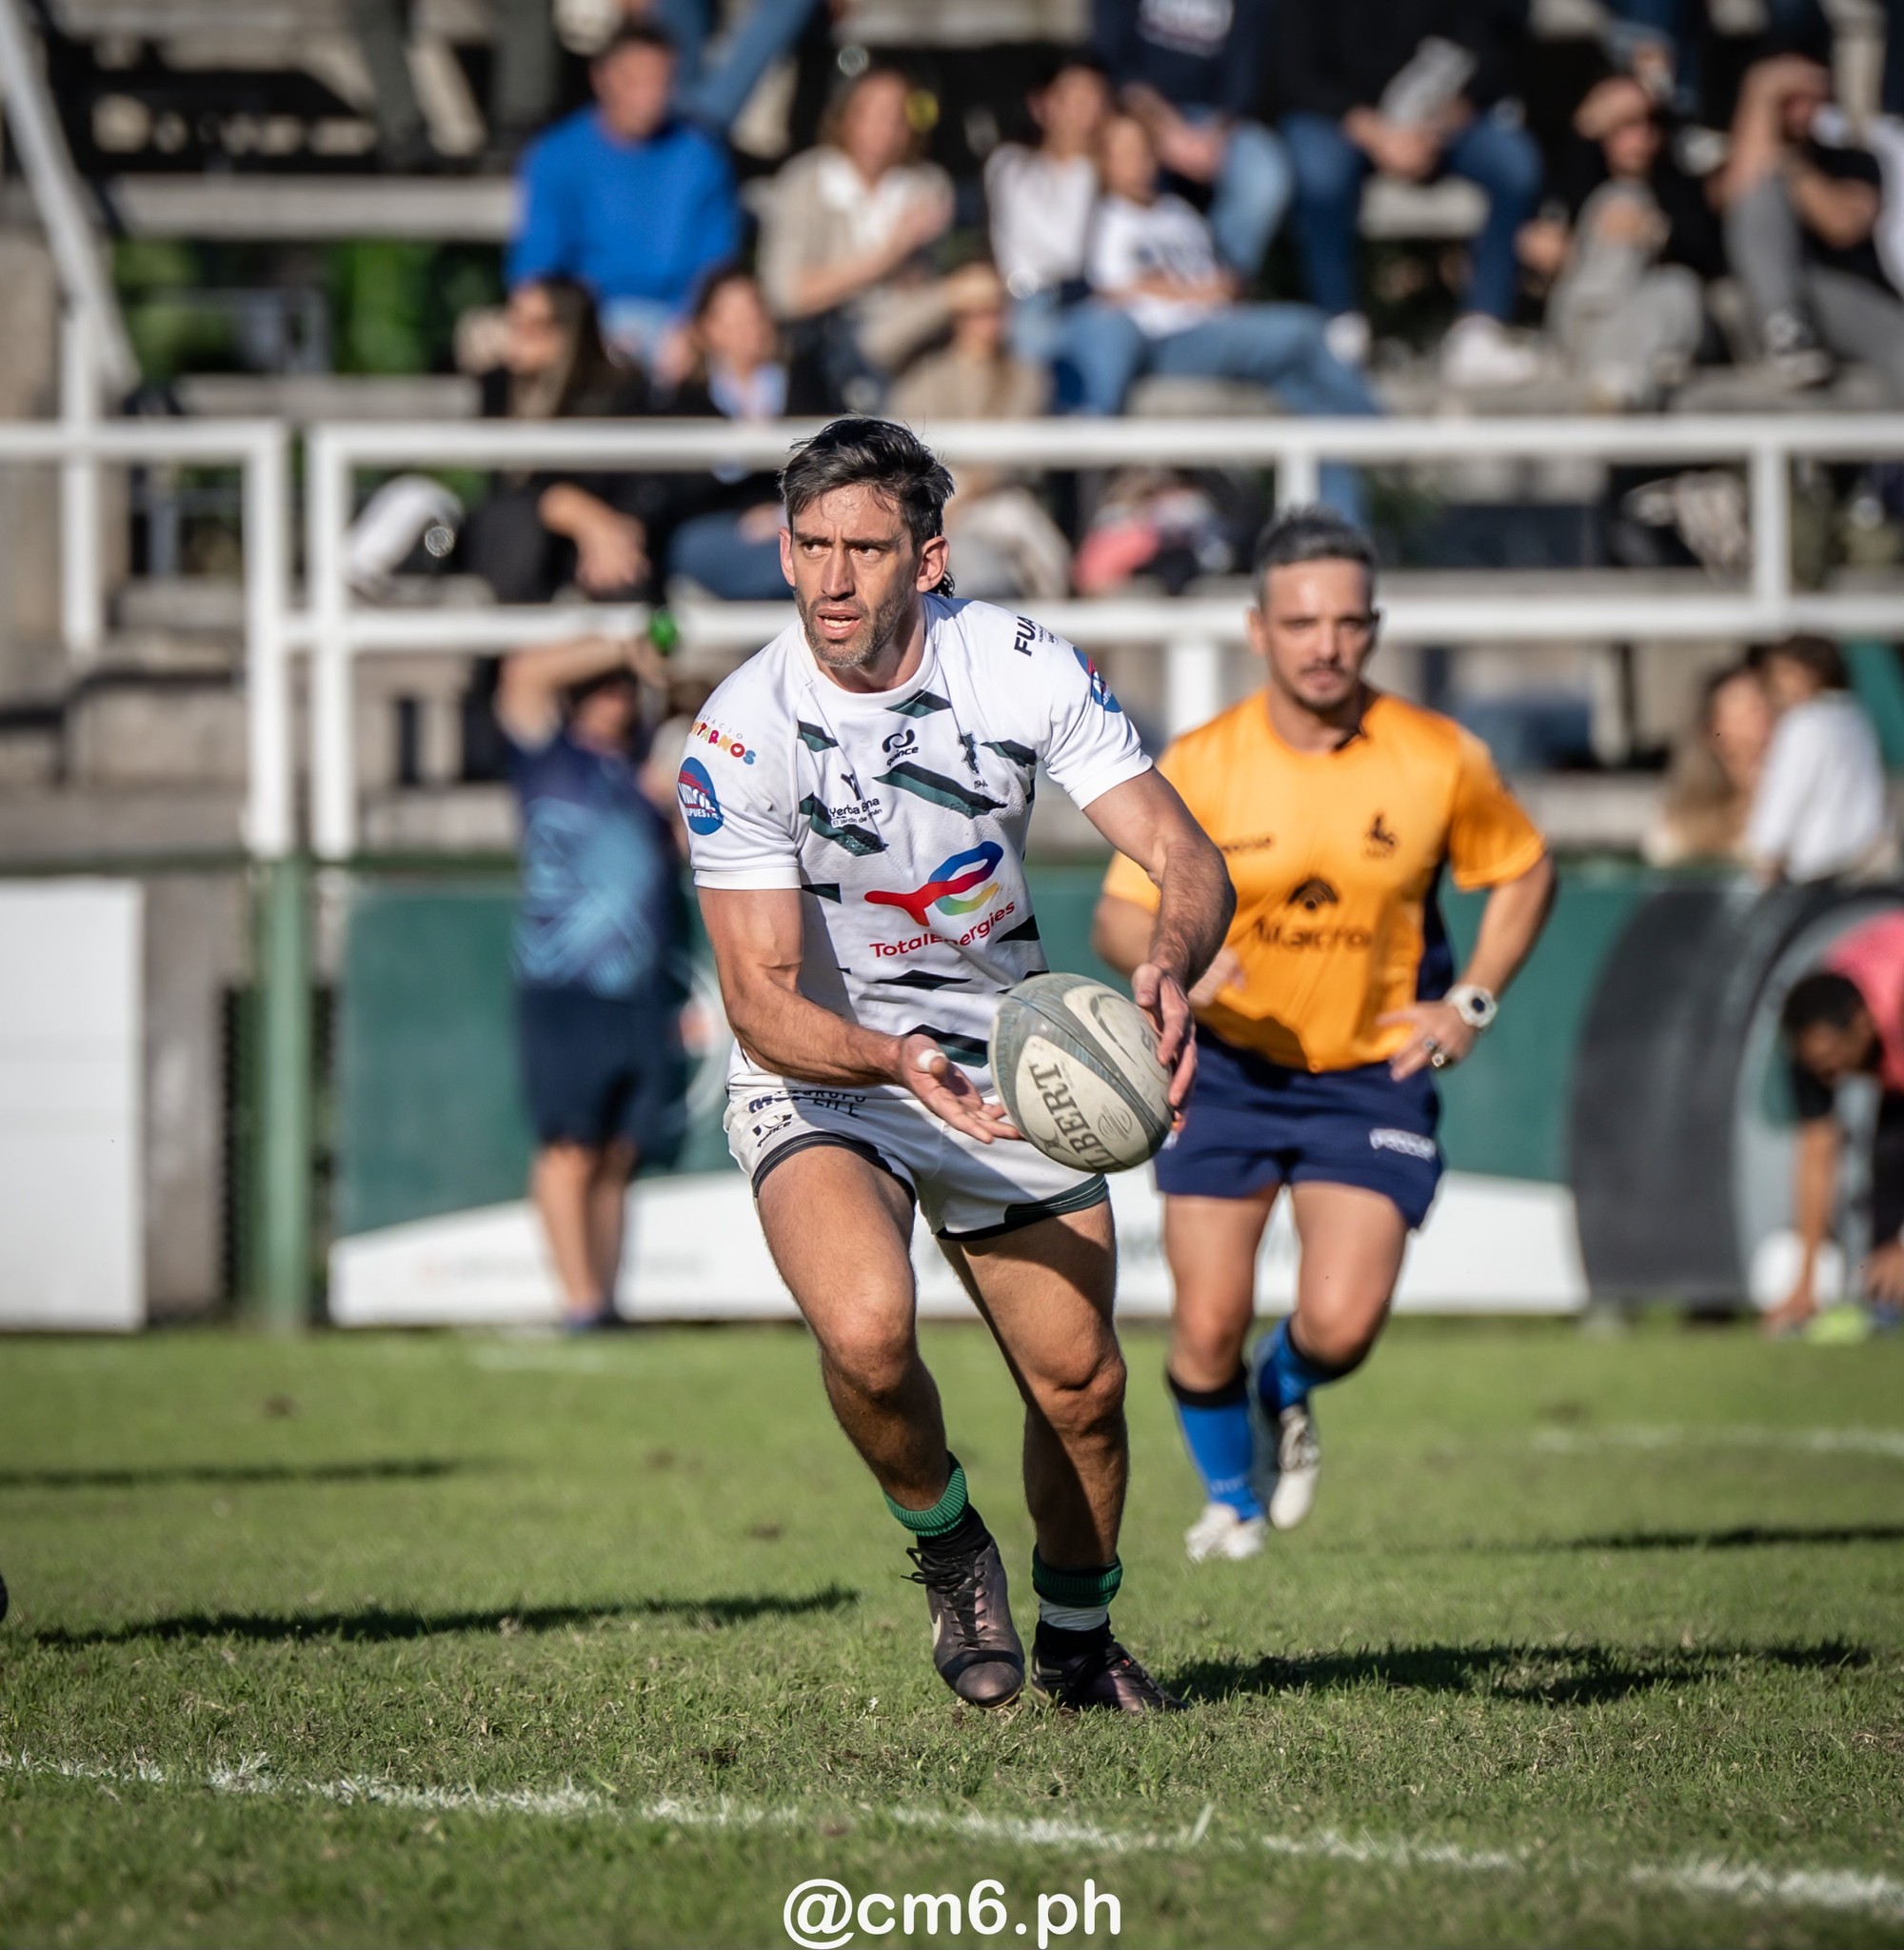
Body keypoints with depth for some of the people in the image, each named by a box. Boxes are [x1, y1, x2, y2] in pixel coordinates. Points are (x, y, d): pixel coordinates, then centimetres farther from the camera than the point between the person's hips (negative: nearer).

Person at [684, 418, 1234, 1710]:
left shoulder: (1025, 669, -15)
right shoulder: (742, 736, -21)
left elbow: (1186, 858, -16)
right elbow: (761, 1004, -21)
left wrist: (1171, 967, -39)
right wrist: (894, 1059, -41)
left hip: (1008, 1058, 3)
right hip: (818, 1077, -3)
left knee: (1082, 1386, 2)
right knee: (867, 1327, -30)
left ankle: (1077, 1637, 32)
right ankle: (946, 1548, 1)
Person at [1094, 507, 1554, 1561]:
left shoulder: (1441, 761, -10)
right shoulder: (1200, 765, -11)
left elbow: (1523, 871, 8)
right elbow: (1118, 917, -6)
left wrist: (1469, 1002, -2)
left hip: (1371, 1075, 0)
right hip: (1226, 1068, 0)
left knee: (1342, 1324, -14)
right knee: (1208, 1328, -3)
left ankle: (1286, 1393, 25)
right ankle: (1232, 1497, 28)